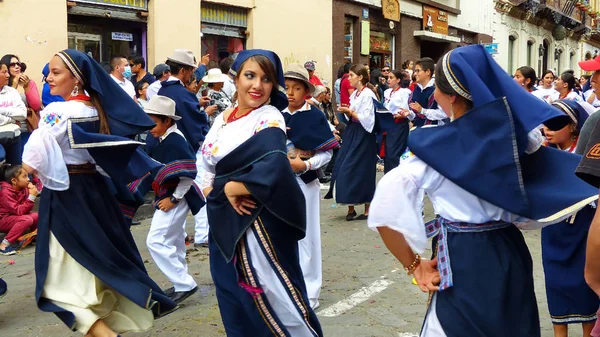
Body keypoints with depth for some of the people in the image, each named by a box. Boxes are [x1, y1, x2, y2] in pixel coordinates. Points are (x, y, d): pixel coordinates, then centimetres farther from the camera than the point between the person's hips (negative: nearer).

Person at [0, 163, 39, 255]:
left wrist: (33, 194, -17)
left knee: (35, 216, -15)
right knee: (27, 220, -30)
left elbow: (26, 209, -3)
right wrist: (31, 197, -33)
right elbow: (18, 211, -29)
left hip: (14, 217, 7)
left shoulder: (23, 189, -2)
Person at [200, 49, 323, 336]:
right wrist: (221, 193, -9)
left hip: (256, 224, -7)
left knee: (272, 301, 0)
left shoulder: (270, 118, -13)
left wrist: (228, 187, -16)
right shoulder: (221, 119, 9)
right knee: (235, 299, 18)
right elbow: (206, 167, 11)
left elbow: (272, 170, -30)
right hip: (224, 225, 7)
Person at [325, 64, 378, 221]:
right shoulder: (354, 94, 12)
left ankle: (367, 210, 8)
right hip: (352, 133, 8)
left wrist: (350, 112, -14)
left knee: (361, 171, -4)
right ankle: (351, 208, 12)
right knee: (346, 169, 5)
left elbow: (366, 119, -18)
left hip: (363, 136, -8)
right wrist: (347, 112, -3)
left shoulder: (368, 95, -13)